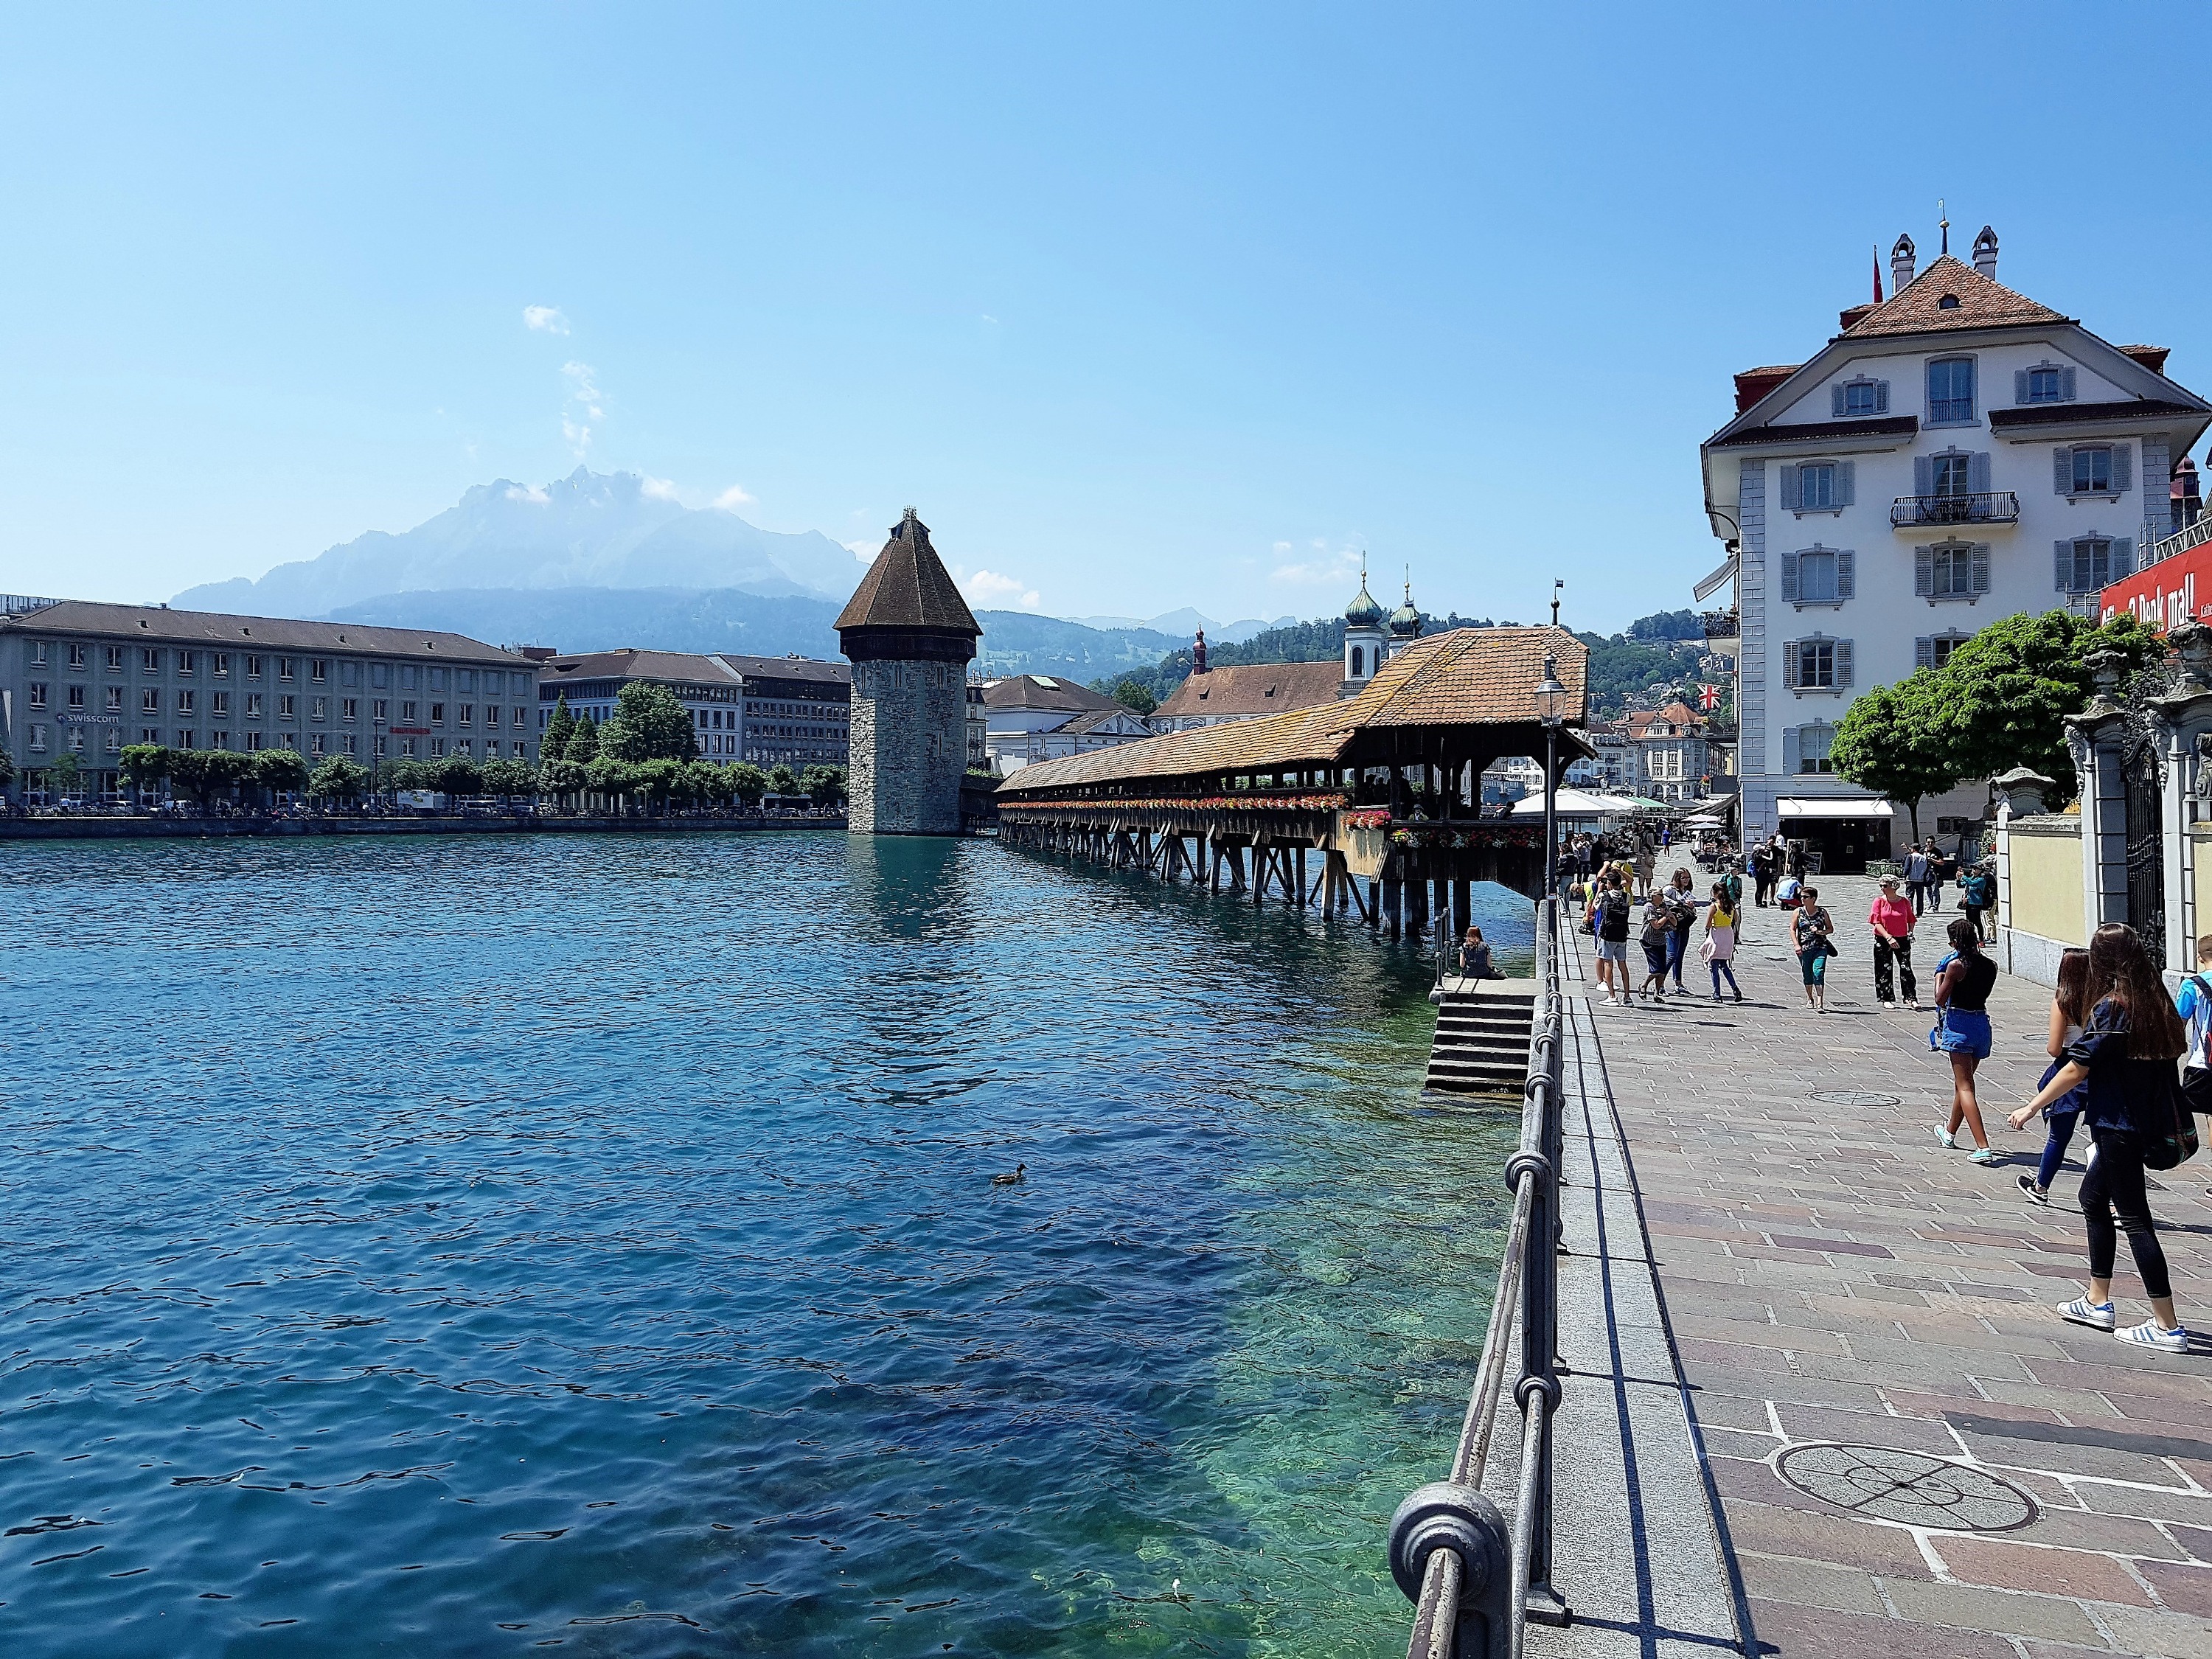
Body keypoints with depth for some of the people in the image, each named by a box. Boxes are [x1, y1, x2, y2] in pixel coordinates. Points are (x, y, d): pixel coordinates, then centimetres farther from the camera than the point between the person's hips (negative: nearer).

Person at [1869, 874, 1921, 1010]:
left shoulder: (1905, 902, 1)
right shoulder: (1879, 902, -3)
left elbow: (1911, 920, 14)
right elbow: (1876, 922, -9)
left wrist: (1910, 933, -3)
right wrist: (1888, 938, -18)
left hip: (1902, 940, 0)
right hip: (1883, 941, 0)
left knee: (1906, 969, -4)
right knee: (1884, 970, 4)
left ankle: (1911, 998, 3)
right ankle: (1886, 999, 13)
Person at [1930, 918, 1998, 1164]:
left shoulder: (1955, 965, -15)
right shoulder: (1990, 965, 3)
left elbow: (1940, 999, -10)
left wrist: (1939, 976, 8)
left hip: (1958, 1023, -7)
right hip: (1982, 1022, 7)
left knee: (1964, 1087, -7)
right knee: (1963, 1081, 23)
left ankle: (1983, 1147, -17)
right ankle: (1950, 1133, 41)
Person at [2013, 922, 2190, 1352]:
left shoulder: (2110, 1009, -19)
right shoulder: (2157, 1003, 4)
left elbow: (2075, 1071, -17)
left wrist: (2031, 1107, -7)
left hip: (2117, 1127, -8)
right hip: (2148, 1121, 8)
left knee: (2134, 1218, -1)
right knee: (2094, 1197, 20)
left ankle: (2168, 1328, 4)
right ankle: (2098, 1303, 28)